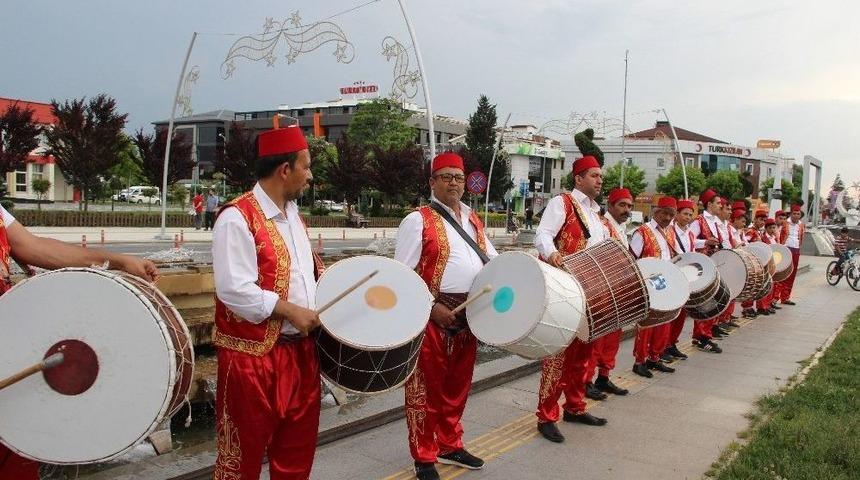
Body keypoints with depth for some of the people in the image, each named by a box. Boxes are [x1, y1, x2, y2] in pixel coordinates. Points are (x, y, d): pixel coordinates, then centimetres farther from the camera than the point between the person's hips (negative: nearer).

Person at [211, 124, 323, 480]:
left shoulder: (293, 214, 12)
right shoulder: (237, 218, -16)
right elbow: (235, 290, -22)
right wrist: (290, 311, -20)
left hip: (300, 350, 8)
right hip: (253, 358, -8)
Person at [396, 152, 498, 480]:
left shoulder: (472, 220, 14)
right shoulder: (418, 220, -8)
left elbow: (492, 259, 20)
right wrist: (432, 307, -19)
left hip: (468, 315, 7)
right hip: (432, 316, -7)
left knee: (458, 384, 17)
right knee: (427, 387, 3)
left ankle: (450, 446, 34)